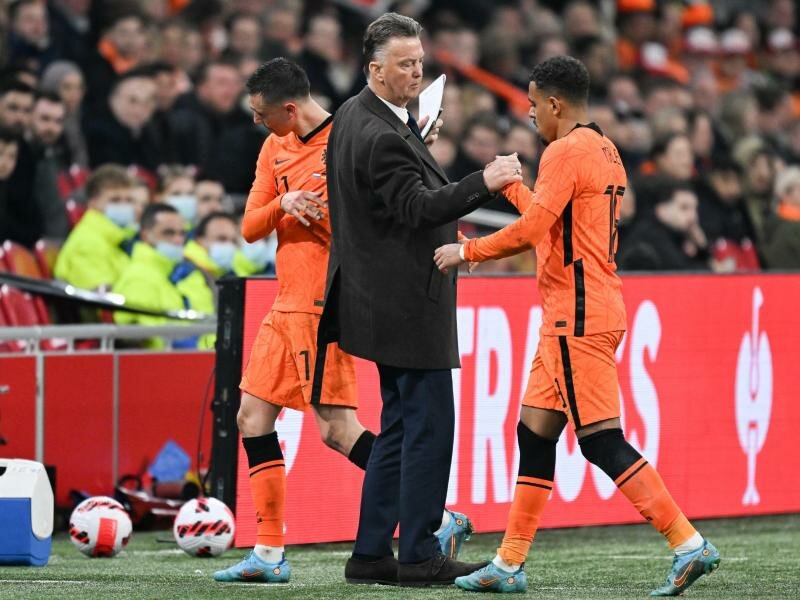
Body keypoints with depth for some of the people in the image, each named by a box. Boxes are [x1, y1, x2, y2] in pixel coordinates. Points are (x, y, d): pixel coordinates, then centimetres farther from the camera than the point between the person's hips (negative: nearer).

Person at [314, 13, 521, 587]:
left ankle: (371, 553, 16)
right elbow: (418, 207, -28)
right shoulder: (382, 138, -21)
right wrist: (483, 183, -35)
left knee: (400, 427, 14)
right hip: (409, 300, -11)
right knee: (428, 424, -6)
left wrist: (415, 134, 15)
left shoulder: (354, 116, 12)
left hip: (386, 297, 11)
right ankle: (420, 555, -4)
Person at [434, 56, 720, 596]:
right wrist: (509, 185, 31)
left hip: (578, 317, -10)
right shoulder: (605, 151, 17)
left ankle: (689, 545, -13)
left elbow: (531, 229, -21)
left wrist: (466, 251, -10)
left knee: (602, 441, -10)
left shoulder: (566, 152, -13)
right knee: (534, 433, 11)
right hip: (579, 315, 10)